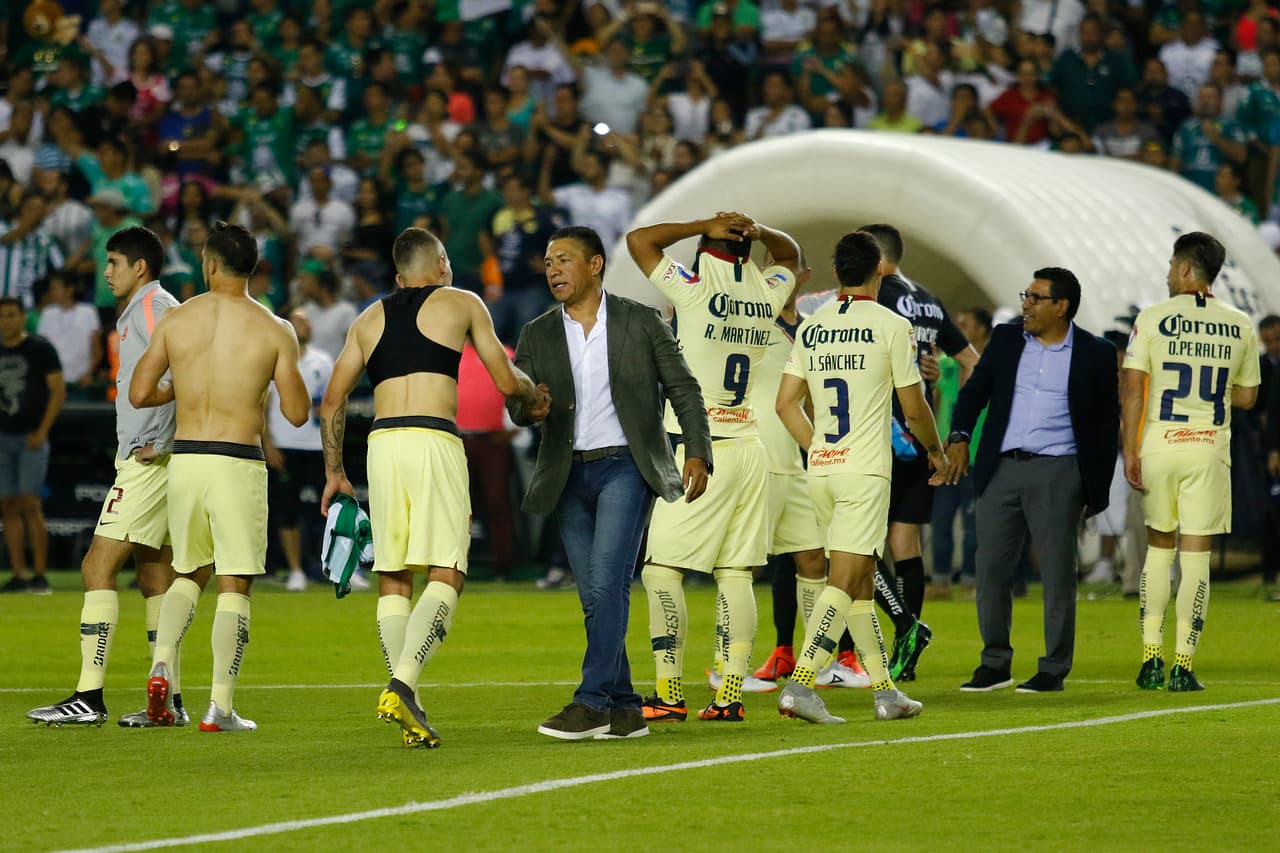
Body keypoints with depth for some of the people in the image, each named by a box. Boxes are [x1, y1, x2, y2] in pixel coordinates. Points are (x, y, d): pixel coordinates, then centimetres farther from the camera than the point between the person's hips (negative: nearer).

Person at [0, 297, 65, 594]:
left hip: (31, 438, -5)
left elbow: (59, 391, -5)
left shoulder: (40, 348, -3)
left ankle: (40, 576, -10)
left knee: (29, 503, -12)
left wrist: (42, 431, -12)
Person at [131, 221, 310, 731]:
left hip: (184, 459, 3)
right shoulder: (274, 331, -4)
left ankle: (162, 665, -2)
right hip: (238, 463, -3)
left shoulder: (176, 321, 2)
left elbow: (140, 394, 3)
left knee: (189, 572, 20)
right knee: (234, 584, 3)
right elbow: (297, 412, -2)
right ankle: (220, 707, -2)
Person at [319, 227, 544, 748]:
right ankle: (402, 686, -24)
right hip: (434, 441, -4)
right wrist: (535, 396, 33)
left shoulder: (369, 319, 21)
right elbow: (506, 382, 12)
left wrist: (334, 471, 23)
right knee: (445, 576, -5)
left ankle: (410, 717, 1)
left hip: (381, 443, 4)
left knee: (392, 580, 8)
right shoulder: (462, 303, 11)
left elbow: (332, 402, 16)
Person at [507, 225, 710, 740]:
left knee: (607, 582, -17)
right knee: (595, 598, 4)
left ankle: (592, 703, -20)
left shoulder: (640, 322, 1)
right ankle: (625, 711, 10)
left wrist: (698, 453, -10)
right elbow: (517, 405, 0)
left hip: (625, 466, -4)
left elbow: (683, 389, 2)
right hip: (570, 476, 4)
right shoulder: (537, 336, 8)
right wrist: (529, 408, -24)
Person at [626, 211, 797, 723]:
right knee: (734, 575, 7)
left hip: (699, 449, -6)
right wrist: (757, 232, 8)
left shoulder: (696, 292, -11)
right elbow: (790, 256, 28)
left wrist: (704, 227, -1)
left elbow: (639, 240, -1)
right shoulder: (765, 296, 6)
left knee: (661, 571, -1)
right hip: (747, 447, 6)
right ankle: (730, 695, 5)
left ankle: (670, 695, -6)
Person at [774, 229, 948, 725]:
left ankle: (885, 692, 17)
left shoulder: (810, 329, 9)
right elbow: (913, 409, -2)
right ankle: (799, 685, -20)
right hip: (865, 471, -6)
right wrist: (936, 451, 16)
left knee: (860, 581, 13)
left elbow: (786, 404, 9)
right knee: (844, 582, -9)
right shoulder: (891, 326, -5)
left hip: (821, 468, 6)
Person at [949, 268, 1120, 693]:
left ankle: (1054, 670, 7)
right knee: (990, 569, 4)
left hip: (1057, 473, -3)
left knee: (1057, 573, -1)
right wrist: (959, 435, -8)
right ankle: (995, 664, 14)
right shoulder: (1005, 339, 9)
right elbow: (974, 390, 10)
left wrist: (1098, 489, 0)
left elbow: (1107, 423, 3)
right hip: (1002, 468, 3)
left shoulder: (1096, 354, 1)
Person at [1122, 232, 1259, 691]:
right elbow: (1246, 397, 11)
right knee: (1195, 557, 3)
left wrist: (1129, 450, -4)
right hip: (1210, 449, 0)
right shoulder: (1239, 326, 4)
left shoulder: (1153, 318, -4)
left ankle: (1151, 658, 12)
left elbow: (1134, 388, -7)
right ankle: (1183, 667, 0)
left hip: (1158, 446, 0)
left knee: (1158, 547, 15)